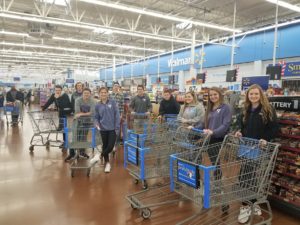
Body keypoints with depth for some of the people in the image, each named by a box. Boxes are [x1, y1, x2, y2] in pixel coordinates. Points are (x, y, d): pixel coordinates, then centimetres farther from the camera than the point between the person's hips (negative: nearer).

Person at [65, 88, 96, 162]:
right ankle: (71, 153, 11)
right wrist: (87, 113, -16)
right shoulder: (78, 100, -11)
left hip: (87, 121, 1)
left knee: (83, 137, 12)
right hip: (78, 120, -1)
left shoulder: (92, 102, -10)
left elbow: (92, 113, -21)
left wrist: (81, 114, -22)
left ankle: (82, 151, 30)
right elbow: (77, 112, -20)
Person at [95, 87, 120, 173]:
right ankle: (107, 162, 31)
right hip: (103, 129, 2)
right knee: (105, 146, 11)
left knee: (110, 146, -5)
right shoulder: (98, 105, 1)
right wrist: (97, 124, -12)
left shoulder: (112, 102, -5)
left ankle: (102, 155, 27)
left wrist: (117, 127, -9)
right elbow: (96, 117, 8)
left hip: (112, 128, -2)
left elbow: (117, 115, -5)